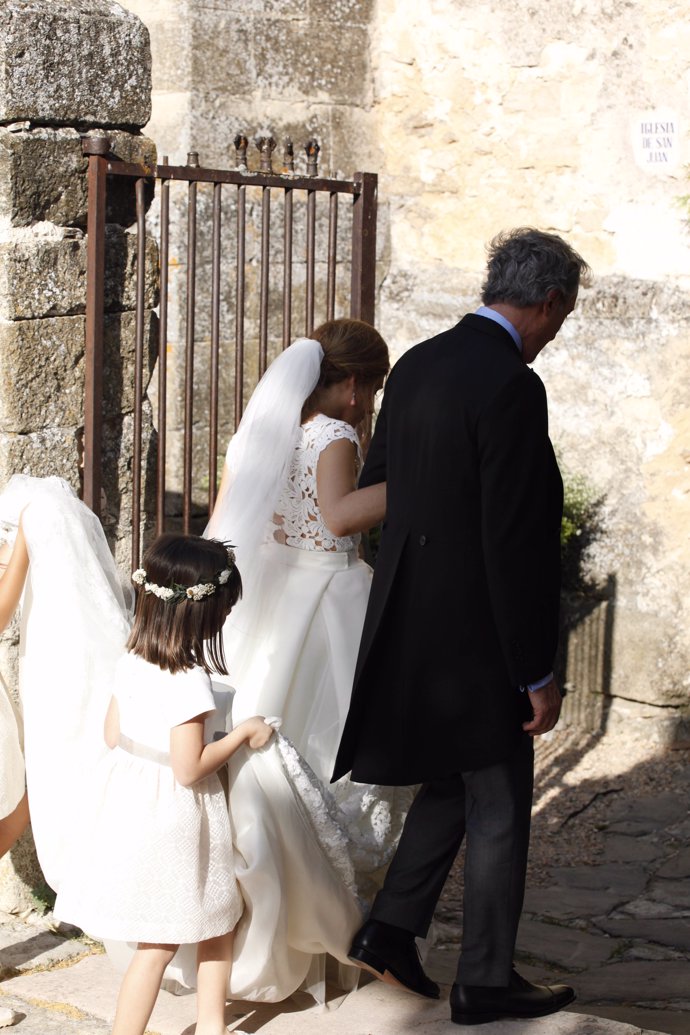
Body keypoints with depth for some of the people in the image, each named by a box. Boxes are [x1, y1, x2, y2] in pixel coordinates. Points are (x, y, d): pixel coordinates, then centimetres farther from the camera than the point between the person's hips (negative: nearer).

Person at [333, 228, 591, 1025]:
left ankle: (389, 931, 25)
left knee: (451, 782, 24)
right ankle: (484, 983, 20)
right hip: (476, 635, -8)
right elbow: (513, 543, -23)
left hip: (410, 623, 8)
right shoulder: (511, 387, -21)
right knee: (498, 810, 8)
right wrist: (536, 674, -17)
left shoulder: (416, 365, 5)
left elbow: (376, 489, 14)